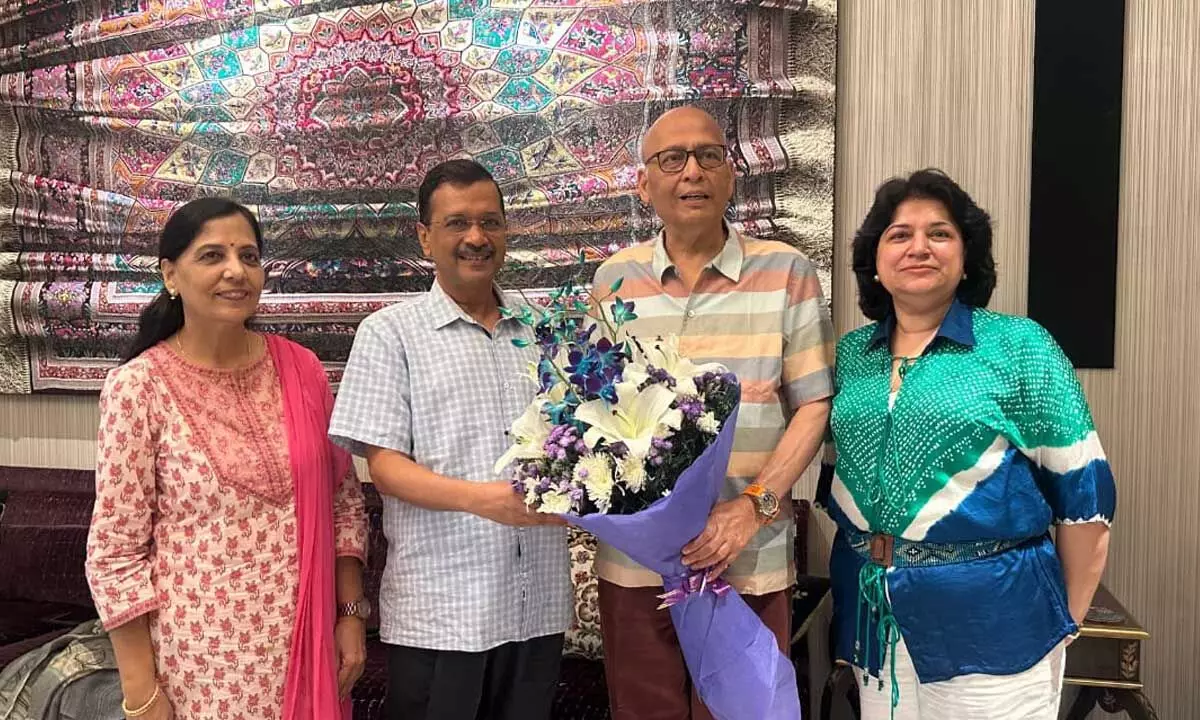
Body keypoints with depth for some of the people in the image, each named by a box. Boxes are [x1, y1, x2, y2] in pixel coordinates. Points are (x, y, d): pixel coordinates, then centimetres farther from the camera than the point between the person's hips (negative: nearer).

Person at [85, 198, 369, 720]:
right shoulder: (138, 386, -11)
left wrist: (352, 612, 2)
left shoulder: (301, 368, 0)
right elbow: (115, 551, -9)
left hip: (305, 640, 4)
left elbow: (343, 499, 7)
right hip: (201, 652, -3)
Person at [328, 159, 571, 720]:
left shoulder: (539, 333, 11)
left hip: (538, 605, 4)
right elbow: (384, 466, -7)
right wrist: (480, 497, -23)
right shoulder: (390, 333, -1)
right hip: (438, 612, -4)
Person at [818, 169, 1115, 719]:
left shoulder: (1020, 347, -7)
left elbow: (1083, 491, -5)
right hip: (875, 611, 4)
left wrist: (1067, 619, -1)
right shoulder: (852, 353, 6)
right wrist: (859, 564, 11)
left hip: (991, 612, -4)